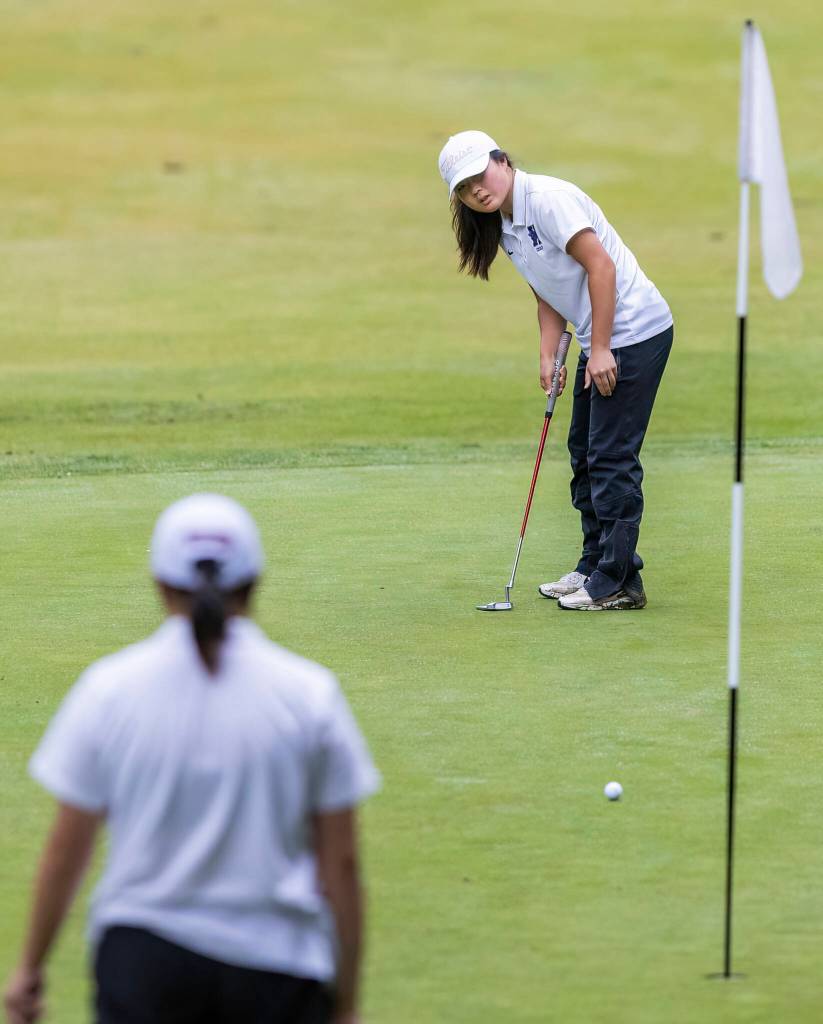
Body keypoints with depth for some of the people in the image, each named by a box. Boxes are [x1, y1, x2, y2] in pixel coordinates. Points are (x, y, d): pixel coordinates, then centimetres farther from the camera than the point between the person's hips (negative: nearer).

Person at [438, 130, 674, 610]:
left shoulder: (548, 199, -17)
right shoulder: (506, 227, 12)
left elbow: (600, 266, -21)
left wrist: (600, 349, -20)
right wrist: (549, 356, 3)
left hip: (634, 331, -10)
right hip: (599, 341, 10)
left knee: (611, 457, -8)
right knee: (585, 453, 15)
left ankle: (618, 582, -4)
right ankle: (594, 566, 25)